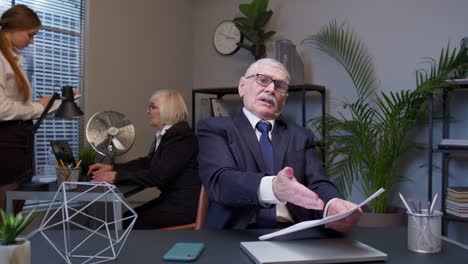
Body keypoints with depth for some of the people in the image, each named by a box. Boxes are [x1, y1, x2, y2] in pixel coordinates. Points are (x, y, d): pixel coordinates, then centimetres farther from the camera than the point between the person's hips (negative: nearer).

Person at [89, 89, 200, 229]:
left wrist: (117, 176, -20)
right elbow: (147, 162, 16)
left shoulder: (181, 137, -20)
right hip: (171, 199, 9)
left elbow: (157, 176, -25)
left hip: (184, 207, -9)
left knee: (130, 225, -8)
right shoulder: (166, 134, 11)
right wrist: (112, 168, 8)